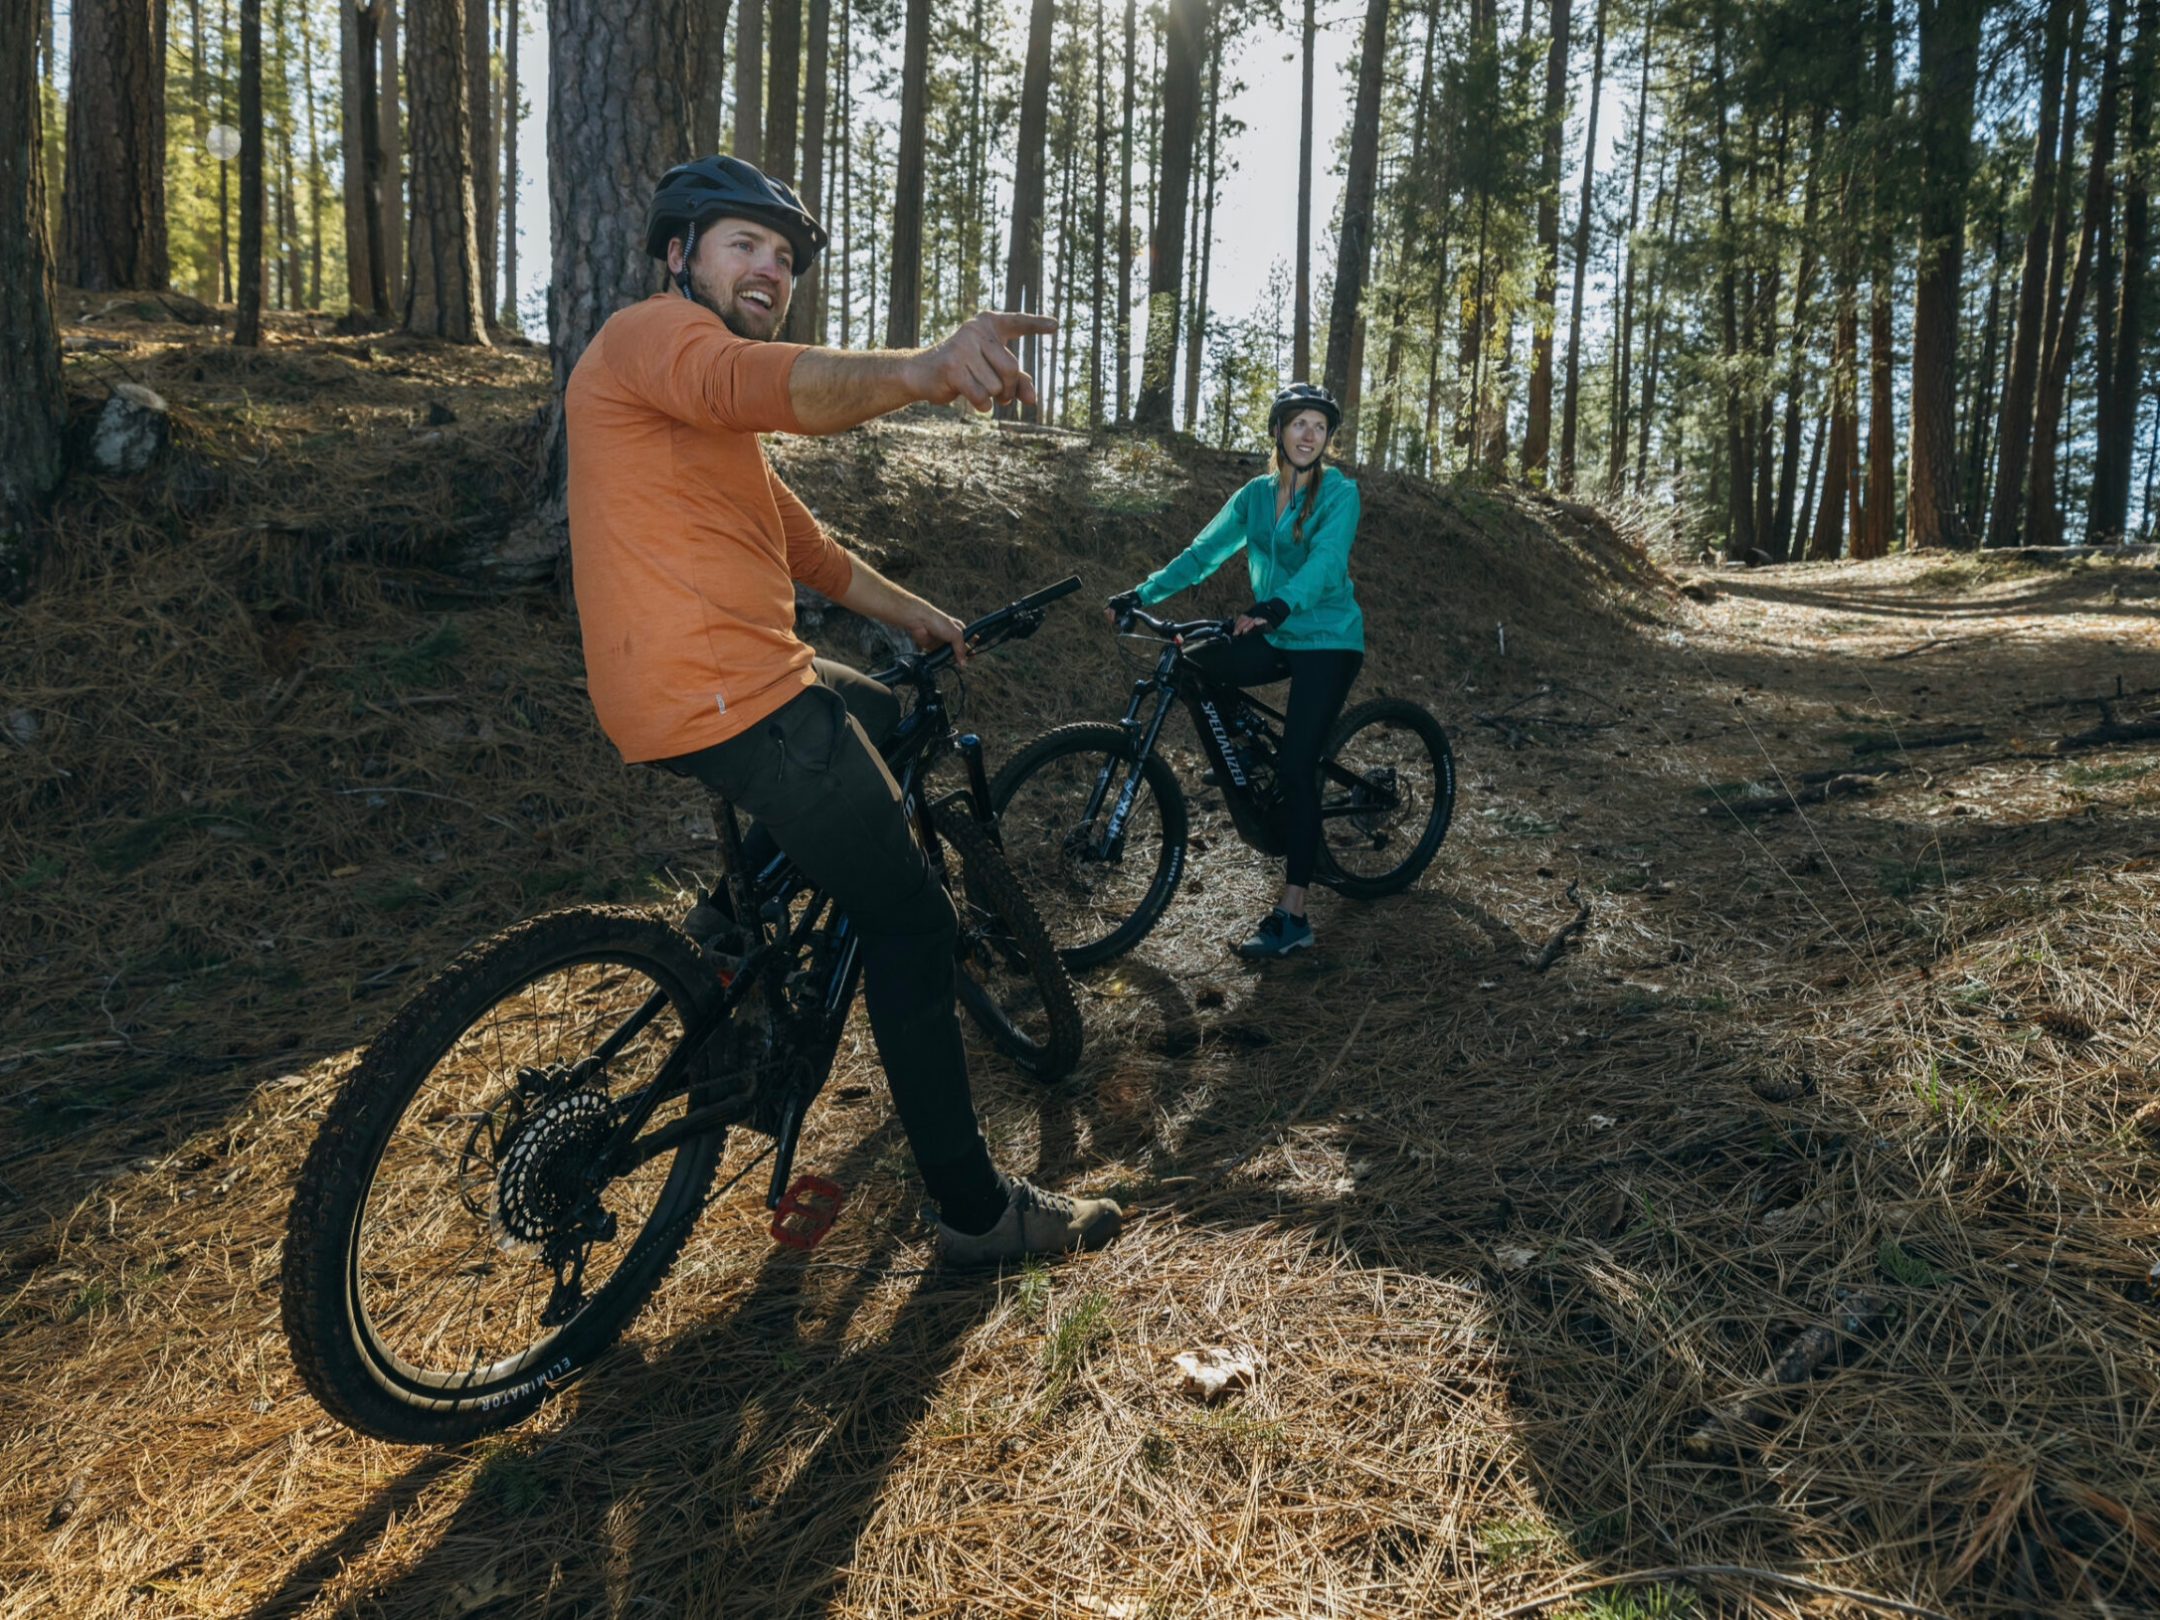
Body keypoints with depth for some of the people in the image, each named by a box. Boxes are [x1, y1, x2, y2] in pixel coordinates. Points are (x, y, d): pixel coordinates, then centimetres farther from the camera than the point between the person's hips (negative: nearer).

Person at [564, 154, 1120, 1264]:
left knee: (888, 720, 34)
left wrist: (915, 615, 36)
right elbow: (761, 382, -31)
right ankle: (976, 1210, 5)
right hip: (731, 700, -11)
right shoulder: (655, 331, -6)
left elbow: (806, 546, 31)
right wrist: (916, 371, -49)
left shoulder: (710, 415, 26)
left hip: (715, 690, 11)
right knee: (912, 920, -6)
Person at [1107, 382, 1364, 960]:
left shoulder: (1339, 493, -9)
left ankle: (1291, 917, -9)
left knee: (1296, 768, -13)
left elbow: (1326, 560, -26)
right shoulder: (1255, 495, 7)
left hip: (1326, 641, -6)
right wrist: (1142, 593, -9)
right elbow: (1203, 552, 3)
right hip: (1274, 636, 6)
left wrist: (1279, 605, -44)